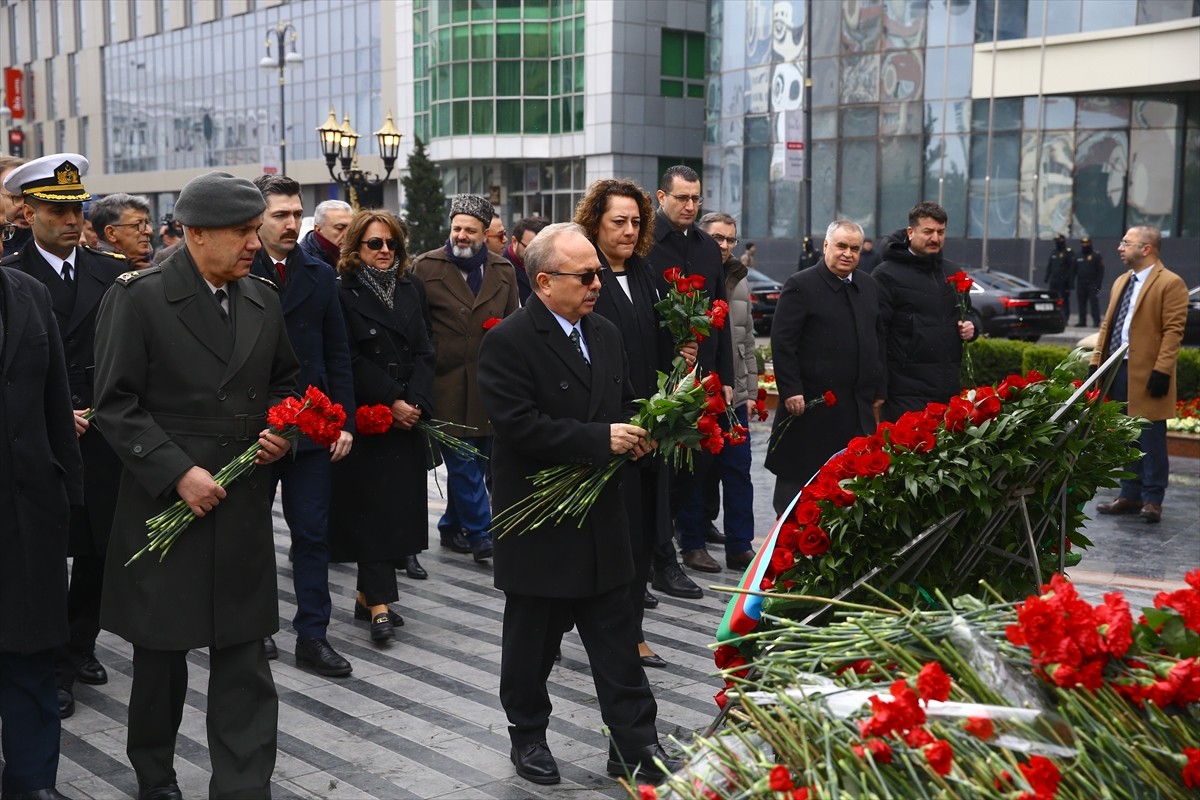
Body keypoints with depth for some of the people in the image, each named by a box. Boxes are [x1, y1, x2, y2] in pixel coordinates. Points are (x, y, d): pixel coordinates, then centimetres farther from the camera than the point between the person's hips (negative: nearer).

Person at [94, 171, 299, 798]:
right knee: (161, 652, 13)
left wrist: (282, 430, -1)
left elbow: (285, 381, 19)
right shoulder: (137, 298, -9)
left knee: (244, 659, 4)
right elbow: (116, 405, -10)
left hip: (245, 506, 4)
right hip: (165, 504, -3)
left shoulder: (264, 300, 7)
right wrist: (178, 472, -18)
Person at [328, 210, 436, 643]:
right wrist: (391, 403, -13)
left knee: (400, 501, 5)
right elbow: (351, 361, -9)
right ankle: (380, 603, -6)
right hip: (366, 416, -5)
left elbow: (424, 351, 7)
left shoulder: (412, 288, 12)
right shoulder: (343, 292, -4)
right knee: (372, 503, -6)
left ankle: (368, 595, 14)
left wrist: (416, 402, -7)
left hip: (409, 414, 5)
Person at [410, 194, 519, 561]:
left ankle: (453, 526, 26)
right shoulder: (425, 266, -1)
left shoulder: (503, 270, 9)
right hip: (446, 383, -4)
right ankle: (481, 533, 1)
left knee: (475, 461, 11)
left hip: (490, 384, 4)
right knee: (463, 462, -4)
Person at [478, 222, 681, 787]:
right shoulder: (508, 342, -14)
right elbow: (519, 425, -23)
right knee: (533, 640, 12)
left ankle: (635, 746, 17)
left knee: (618, 643, 9)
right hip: (539, 523, -6)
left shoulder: (605, 334, 9)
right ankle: (527, 738, 30)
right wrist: (601, 439, -24)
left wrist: (634, 435, -5)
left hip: (602, 520, 6)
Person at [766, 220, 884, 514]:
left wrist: (876, 389, 14)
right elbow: (782, 343, -11)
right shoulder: (801, 286, -6)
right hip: (811, 405, -6)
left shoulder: (869, 286, 14)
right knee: (797, 479, 3)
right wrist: (790, 391, -16)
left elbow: (877, 340, 20)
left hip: (858, 408, 6)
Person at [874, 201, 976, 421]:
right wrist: (878, 390, -17)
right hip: (907, 394, -7)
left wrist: (970, 327, 5)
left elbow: (969, 312, 32)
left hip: (950, 389, 7)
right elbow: (876, 335, -12)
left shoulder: (953, 273, 17)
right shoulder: (886, 275, -5)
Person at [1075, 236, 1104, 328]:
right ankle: (1082, 321, 12)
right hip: (1081, 285, 5)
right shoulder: (1078, 257, 15)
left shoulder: (1096, 256, -1)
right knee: (1081, 304, 7)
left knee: (1094, 303, -9)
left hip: (1092, 285, -5)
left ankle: (1096, 321, -9)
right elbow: (1074, 271, 17)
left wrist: (1098, 284, -13)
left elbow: (1100, 271, -6)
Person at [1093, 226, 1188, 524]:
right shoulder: (1121, 282, 18)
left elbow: (1173, 330, -13)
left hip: (1146, 374, -8)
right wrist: (1097, 361, 10)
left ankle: (1152, 499, 7)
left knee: (1150, 440, 0)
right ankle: (1130, 495, 21)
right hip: (1118, 369, 8)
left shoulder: (1170, 283, -7)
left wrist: (1162, 370, -20)